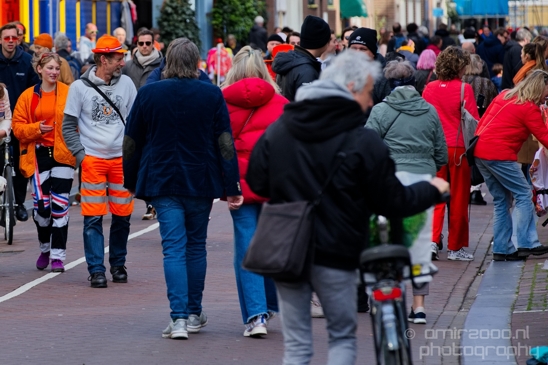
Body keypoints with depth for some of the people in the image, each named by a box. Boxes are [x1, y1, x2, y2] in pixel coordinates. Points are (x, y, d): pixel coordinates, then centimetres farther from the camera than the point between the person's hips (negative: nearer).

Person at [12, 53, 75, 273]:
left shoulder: (68, 93, 0)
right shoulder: (28, 97, 5)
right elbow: (17, 127, 5)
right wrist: (37, 128, -13)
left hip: (63, 153, -1)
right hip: (39, 155, 1)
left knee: (60, 205, -4)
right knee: (41, 205, 0)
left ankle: (57, 255, 3)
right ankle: (45, 249, 24)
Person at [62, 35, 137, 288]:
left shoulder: (126, 83, 5)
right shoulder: (80, 87, -2)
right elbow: (68, 126, 2)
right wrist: (80, 155, -7)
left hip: (121, 158, 3)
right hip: (92, 159, -3)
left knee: (122, 215, 6)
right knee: (93, 217, -5)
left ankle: (118, 264, 22)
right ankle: (96, 270, 0)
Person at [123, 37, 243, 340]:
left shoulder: (148, 94, -1)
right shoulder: (212, 95, -3)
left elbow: (131, 142, 4)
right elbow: (225, 143, -4)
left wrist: (131, 181, 15)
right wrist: (231, 187, -1)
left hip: (162, 182, 0)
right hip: (201, 183, 1)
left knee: (173, 248, -3)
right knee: (196, 246, 14)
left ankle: (179, 317, -15)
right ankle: (194, 314, 22)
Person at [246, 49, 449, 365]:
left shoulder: (278, 129, 3)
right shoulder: (364, 142, -12)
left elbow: (257, 183, 7)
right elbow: (393, 203, -7)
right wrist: (433, 190, 11)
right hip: (335, 256, -4)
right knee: (343, 338, 13)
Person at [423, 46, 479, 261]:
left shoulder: (429, 88, 1)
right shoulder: (464, 89, -10)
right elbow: (474, 121, -9)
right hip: (458, 148, -3)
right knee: (458, 199, 7)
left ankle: (432, 240, -6)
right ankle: (455, 247, 12)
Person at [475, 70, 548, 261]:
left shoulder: (504, 96, 16)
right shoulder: (529, 108, -7)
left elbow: (482, 121, 18)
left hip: (479, 152, 9)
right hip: (499, 155, -9)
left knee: (501, 201, 13)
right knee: (524, 195, -1)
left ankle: (502, 249, 12)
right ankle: (527, 244, -7)